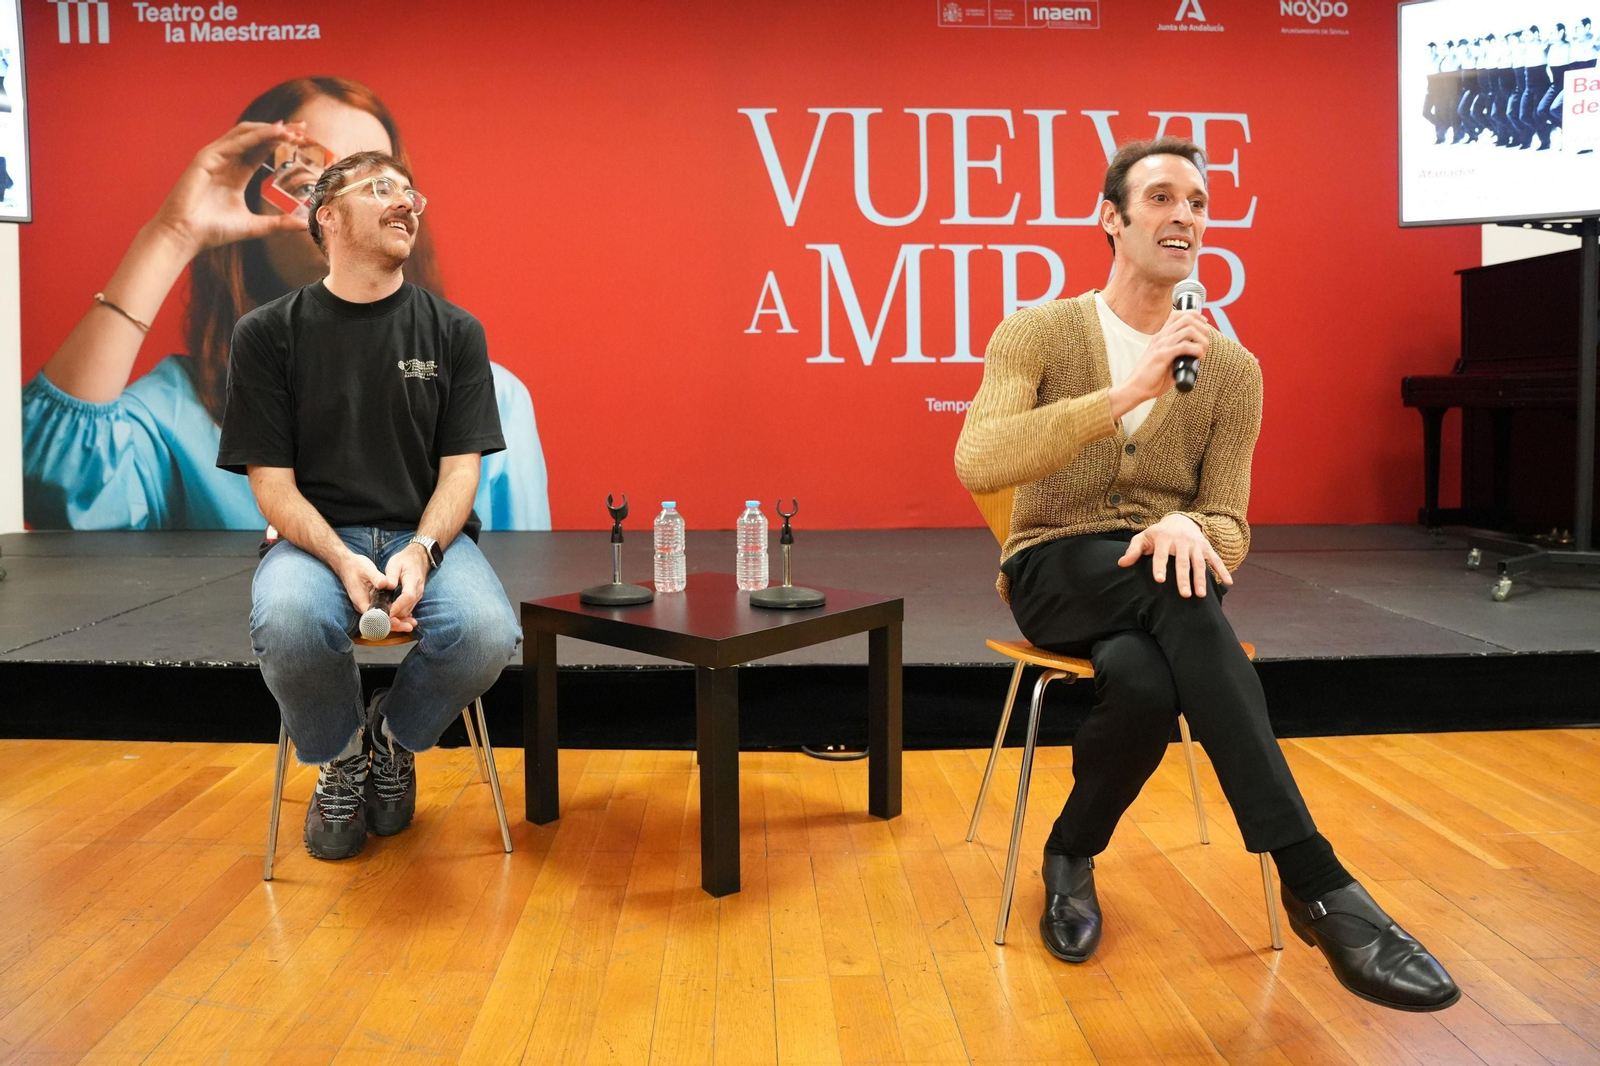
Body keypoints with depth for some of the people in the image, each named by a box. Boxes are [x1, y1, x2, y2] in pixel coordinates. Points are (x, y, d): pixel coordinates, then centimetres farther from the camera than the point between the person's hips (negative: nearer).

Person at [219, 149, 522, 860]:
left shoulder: (453, 331, 6)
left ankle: (393, 736, 6)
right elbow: (272, 482, -1)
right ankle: (340, 758, 1)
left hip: (427, 534, 1)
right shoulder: (267, 334, 3)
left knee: (487, 633, -31)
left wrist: (420, 552, -19)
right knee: (288, 625, -36)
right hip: (314, 535, -1)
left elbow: (460, 468, 1)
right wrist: (344, 561, -20)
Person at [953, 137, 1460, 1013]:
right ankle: (1318, 882, -35)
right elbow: (977, 464, -21)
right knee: (1174, 591, -38)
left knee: (1146, 682, -38)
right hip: (1054, 572, -2)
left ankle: (1070, 853, -11)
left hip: (1158, 579, 2)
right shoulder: (1035, 334, -2)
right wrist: (1128, 393, -29)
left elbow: (1229, 525, 0)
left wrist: (1187, 529, -27)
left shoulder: (1233, 370, 5)